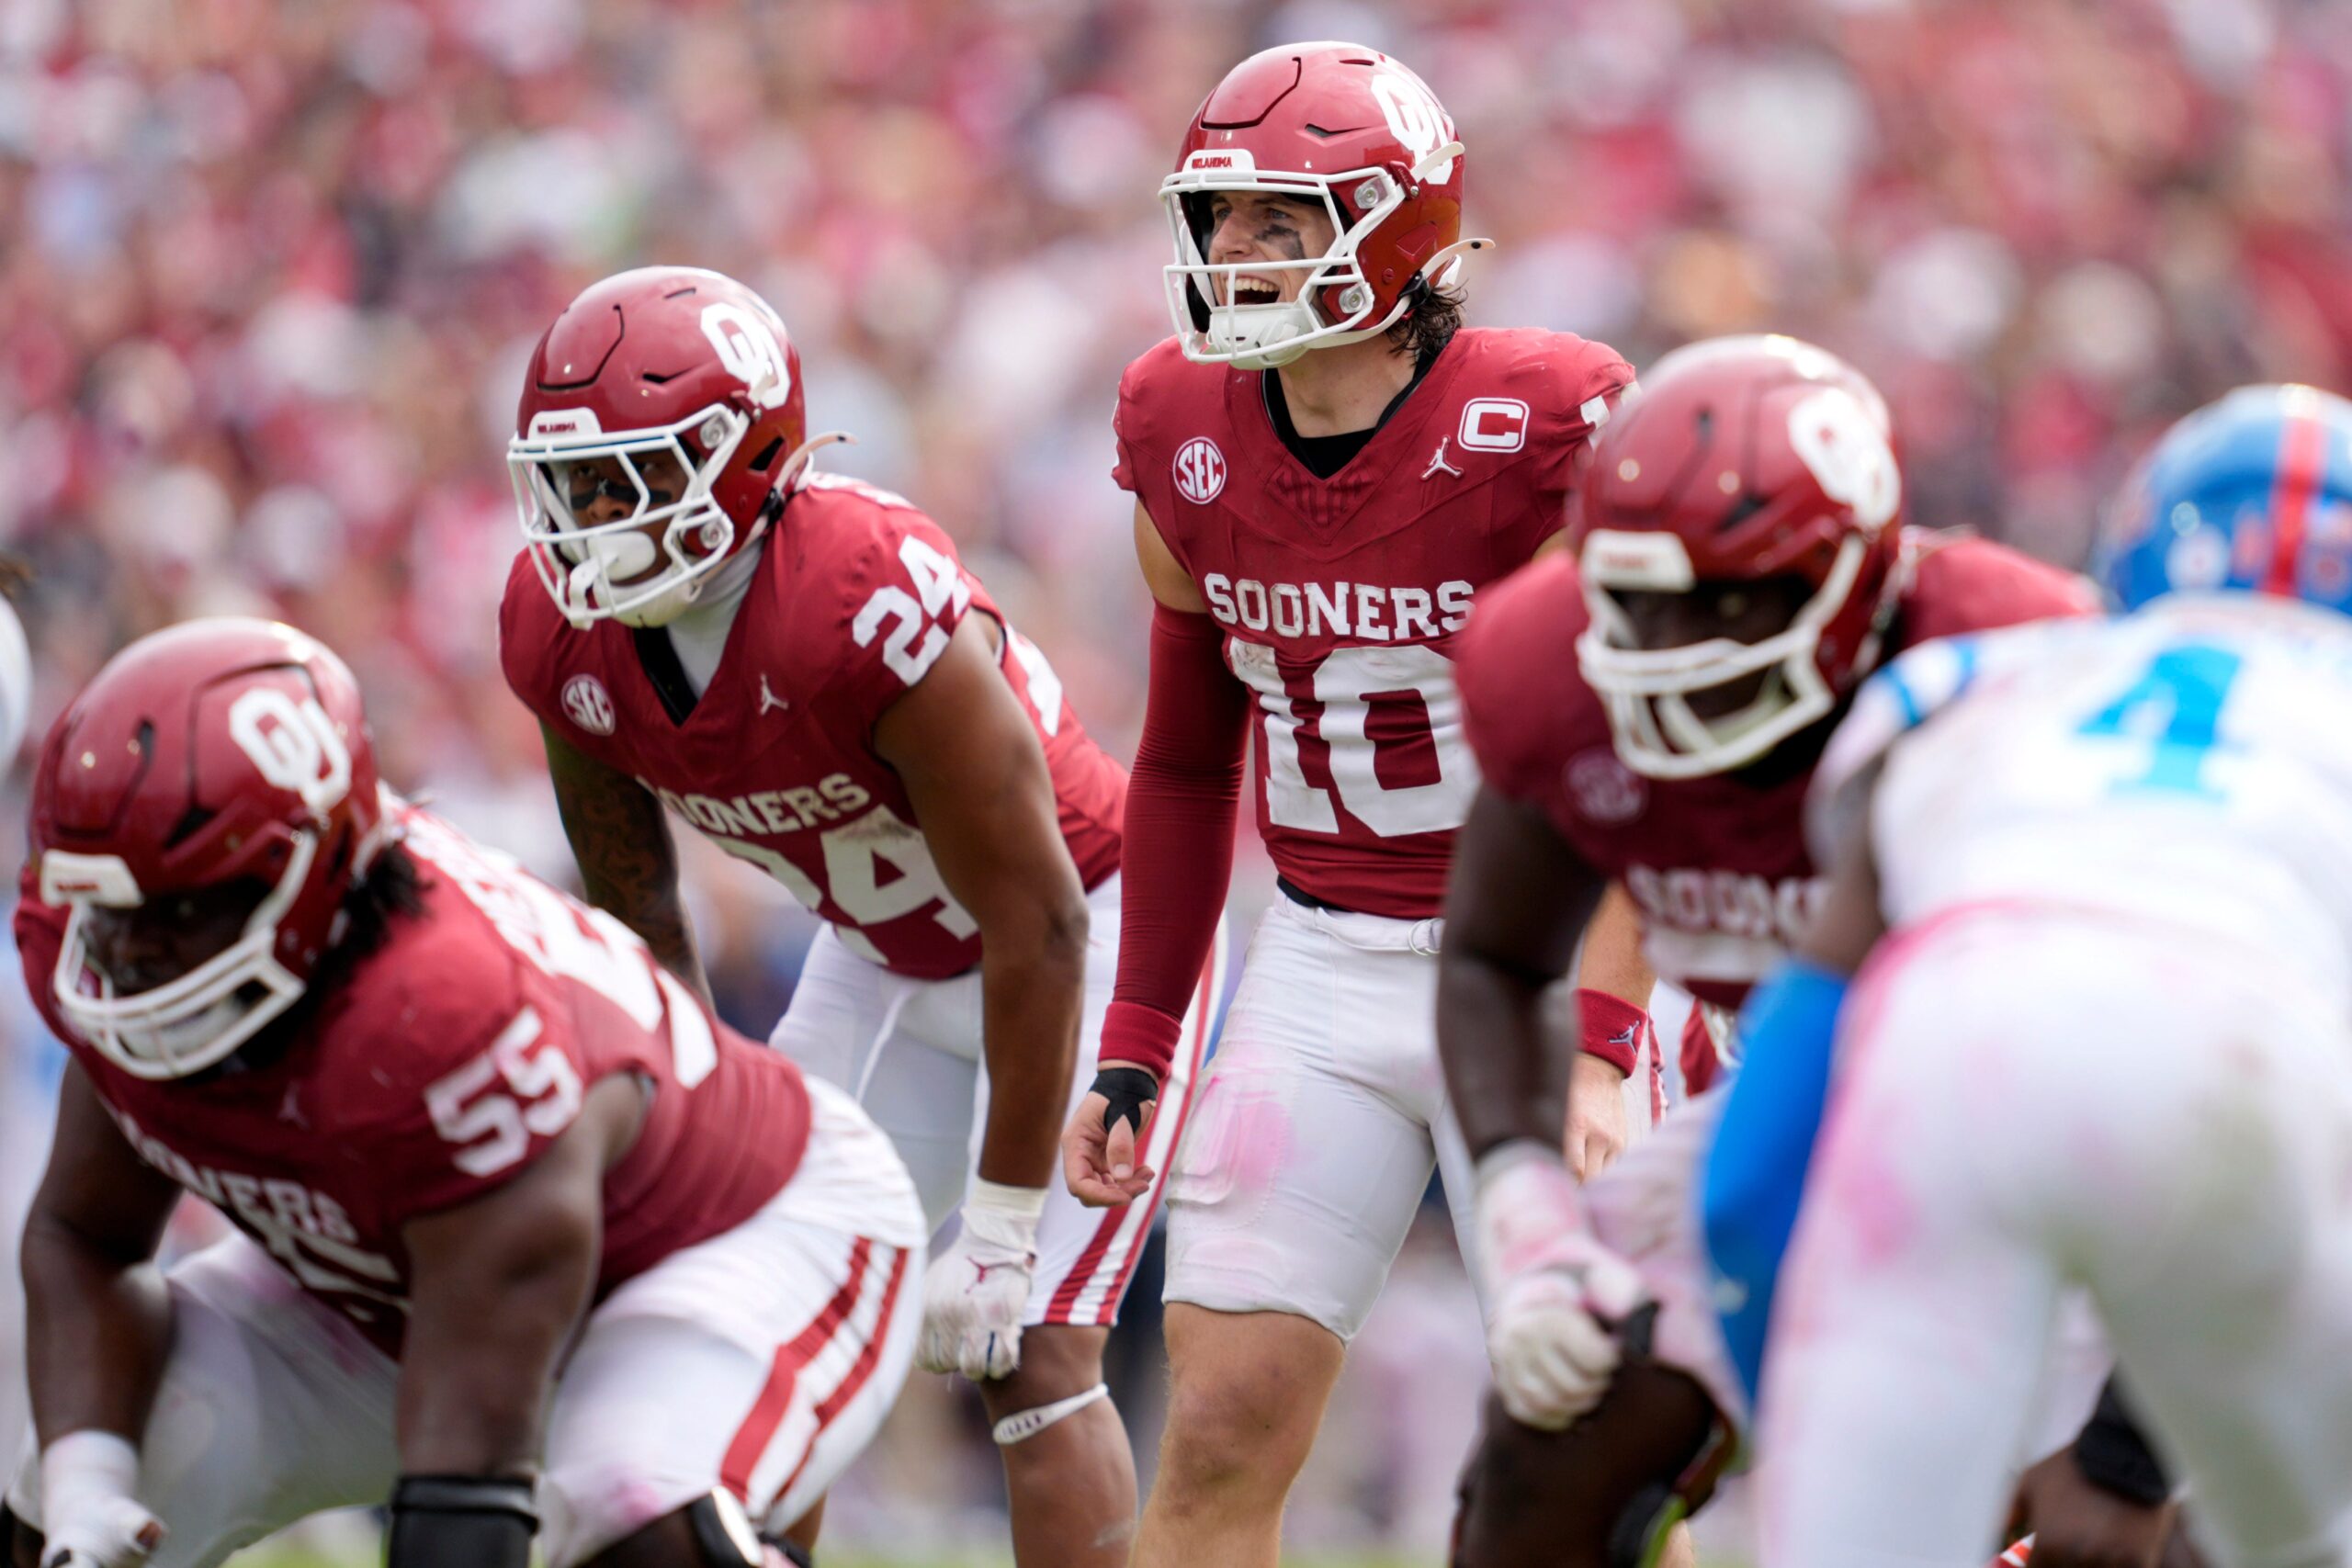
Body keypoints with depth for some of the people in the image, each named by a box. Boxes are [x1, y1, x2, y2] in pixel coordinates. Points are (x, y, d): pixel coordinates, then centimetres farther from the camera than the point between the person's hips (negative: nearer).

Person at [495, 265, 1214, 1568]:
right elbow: (634, 914, 3)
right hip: (885, 958, 7)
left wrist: (999, 1232, -23)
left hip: (1086, 942, -7)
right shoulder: (563, 631, -14)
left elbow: (1036, 933, -28)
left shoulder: (872, 608, -35)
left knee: (1029, 1357, -15)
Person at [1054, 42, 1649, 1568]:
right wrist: (1138, 1046, 11)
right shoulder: (1186, 435, 0)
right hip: (1324, 967, 4)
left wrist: (1598, 1047, -20)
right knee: (1219, 1438, -2)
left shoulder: (1546, 429, -16)